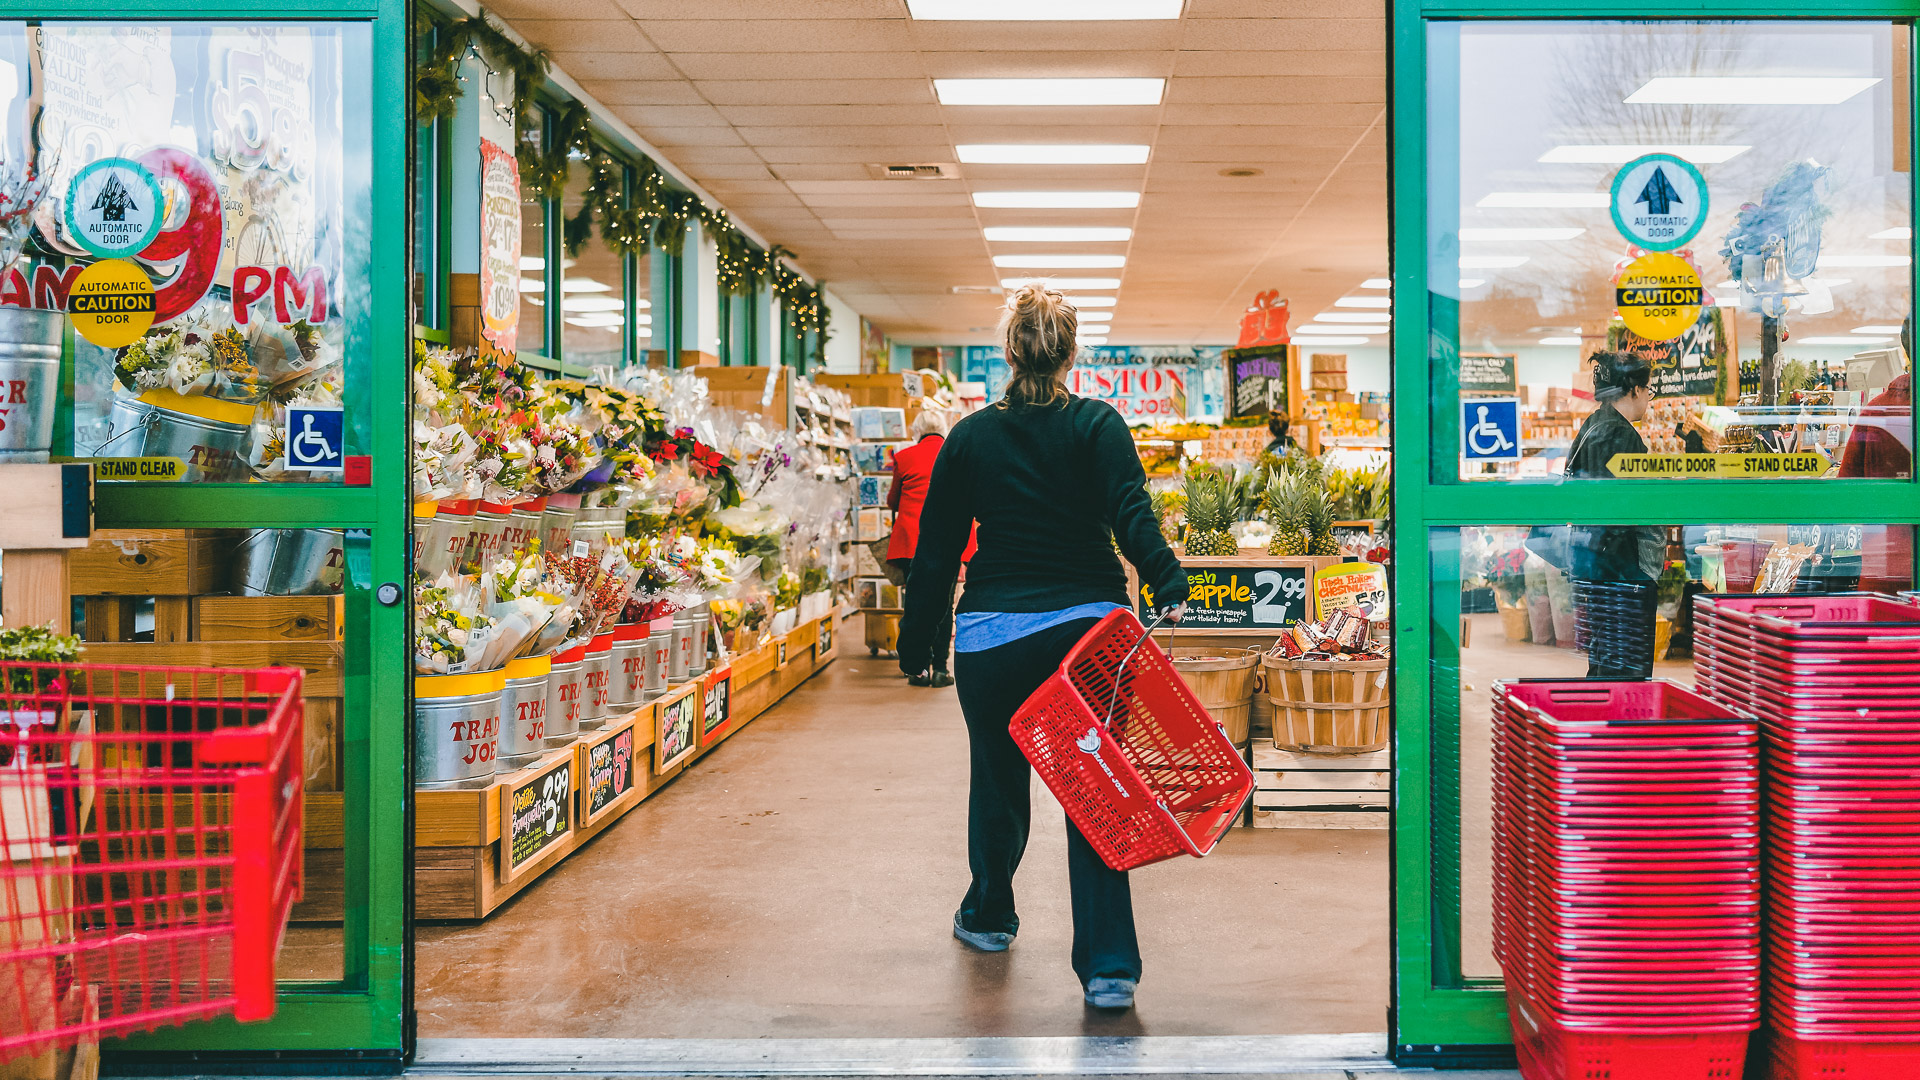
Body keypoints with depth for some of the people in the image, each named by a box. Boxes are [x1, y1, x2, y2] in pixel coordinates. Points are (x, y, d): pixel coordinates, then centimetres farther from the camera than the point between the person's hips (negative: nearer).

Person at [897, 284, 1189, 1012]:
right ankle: (1108, 966, -3)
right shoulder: (1097, 425, 0)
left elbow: (936, 551, 7)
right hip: (1088, 626, -1)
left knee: (998, 780, 20)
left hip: (994, 634, 1)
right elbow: (1131, 515, -17)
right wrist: (1169, 586, -25)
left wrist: (916, 643, 14)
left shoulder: (969, 438, 4)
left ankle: (987, 917, 42)